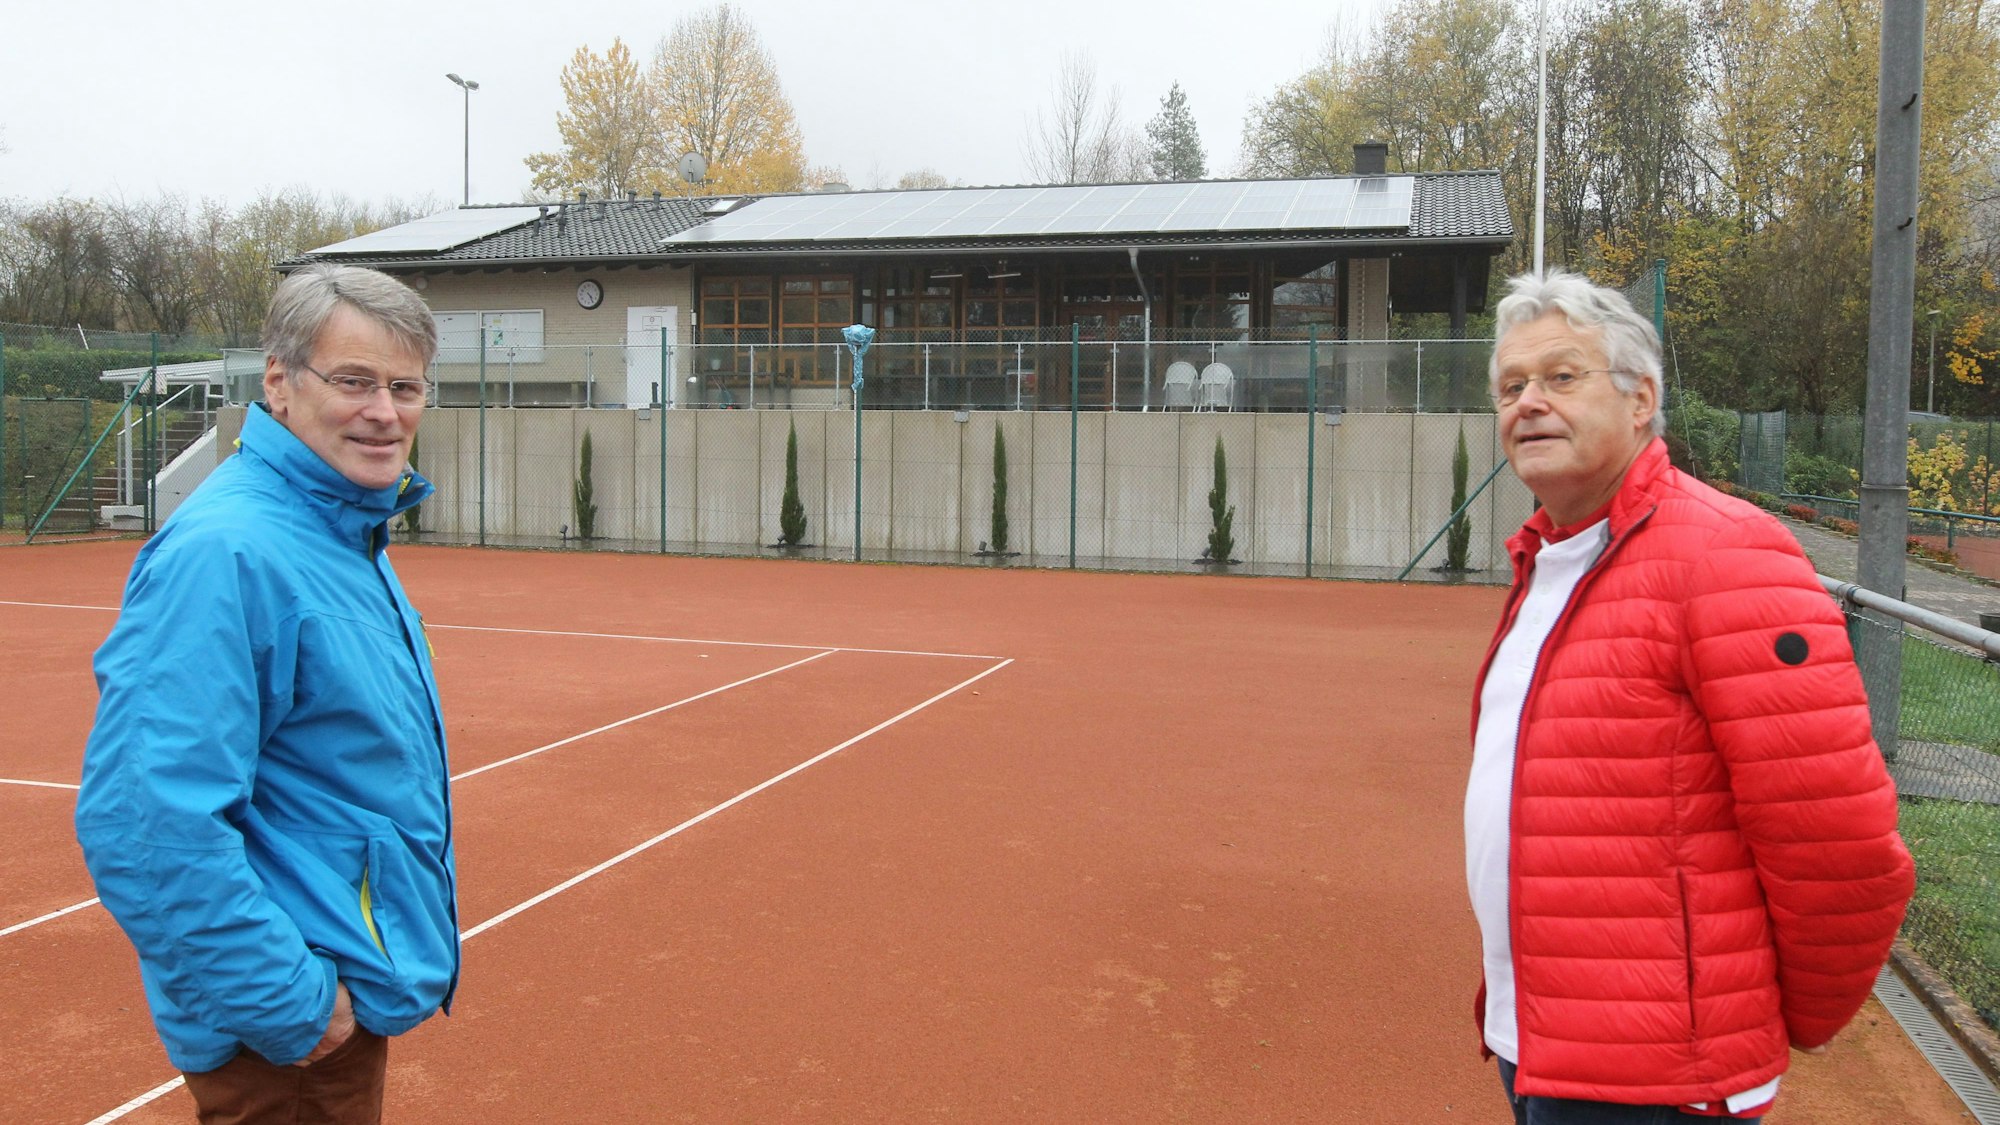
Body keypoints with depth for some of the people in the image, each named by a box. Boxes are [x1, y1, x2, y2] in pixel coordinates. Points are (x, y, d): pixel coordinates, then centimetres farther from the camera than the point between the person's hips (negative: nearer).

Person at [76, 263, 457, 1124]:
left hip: (356, 985, 9)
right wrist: (288, 1002, -24)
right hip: (284, 1039, -9)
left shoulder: (348, 534, 5)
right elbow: (147, 824, -30)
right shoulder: (225, 553, -24)